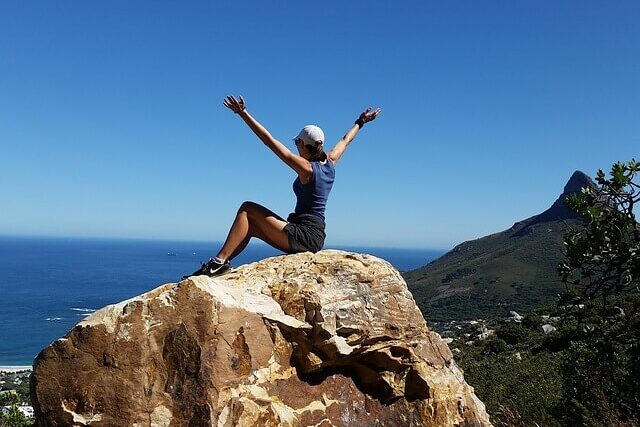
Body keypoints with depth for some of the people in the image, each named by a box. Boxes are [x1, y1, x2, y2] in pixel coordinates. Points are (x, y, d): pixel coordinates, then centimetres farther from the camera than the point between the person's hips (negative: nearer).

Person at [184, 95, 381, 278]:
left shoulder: (306, 168, -15)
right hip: (315, 236, 9)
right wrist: (361, 122, 43)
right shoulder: (330, 163, 7)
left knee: (247, 209, -5)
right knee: (250, 225, 14)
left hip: (303, 236, -9)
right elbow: (345, 140, 26)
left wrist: (243, 113, -17)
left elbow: (270, 141, -18)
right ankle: (220, 263, 10)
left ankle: (220, 261, -10)